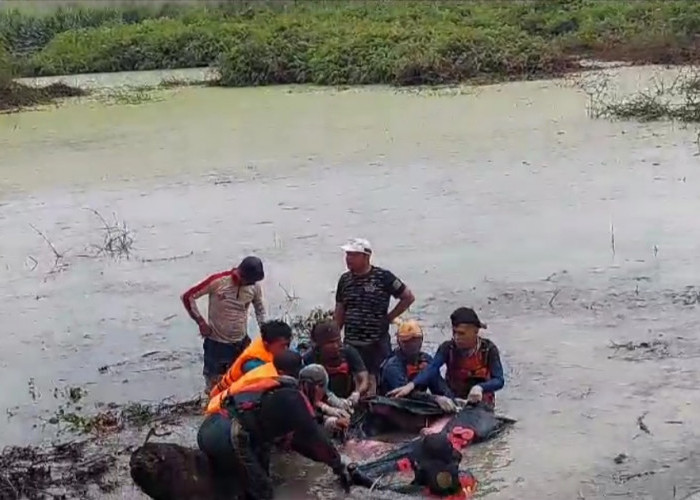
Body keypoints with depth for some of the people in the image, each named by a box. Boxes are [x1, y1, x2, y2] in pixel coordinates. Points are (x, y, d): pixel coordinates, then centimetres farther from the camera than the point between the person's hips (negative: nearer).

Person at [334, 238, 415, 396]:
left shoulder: (383, 277, -6)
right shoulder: (345, 280, 9)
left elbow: (408, 297, 1)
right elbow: (339, 312, 15)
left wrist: (389, 317, -1)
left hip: (377, 343, -4)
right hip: (350, 345, 4)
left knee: (378, 385, -4)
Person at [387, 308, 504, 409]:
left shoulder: (489, 349, -12)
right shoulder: (448, 348, -10)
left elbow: (498, 381, -19)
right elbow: (432, 369, -25)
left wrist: (480, 387, -40)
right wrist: (411, 385, -43)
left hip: (480, 402, -1)